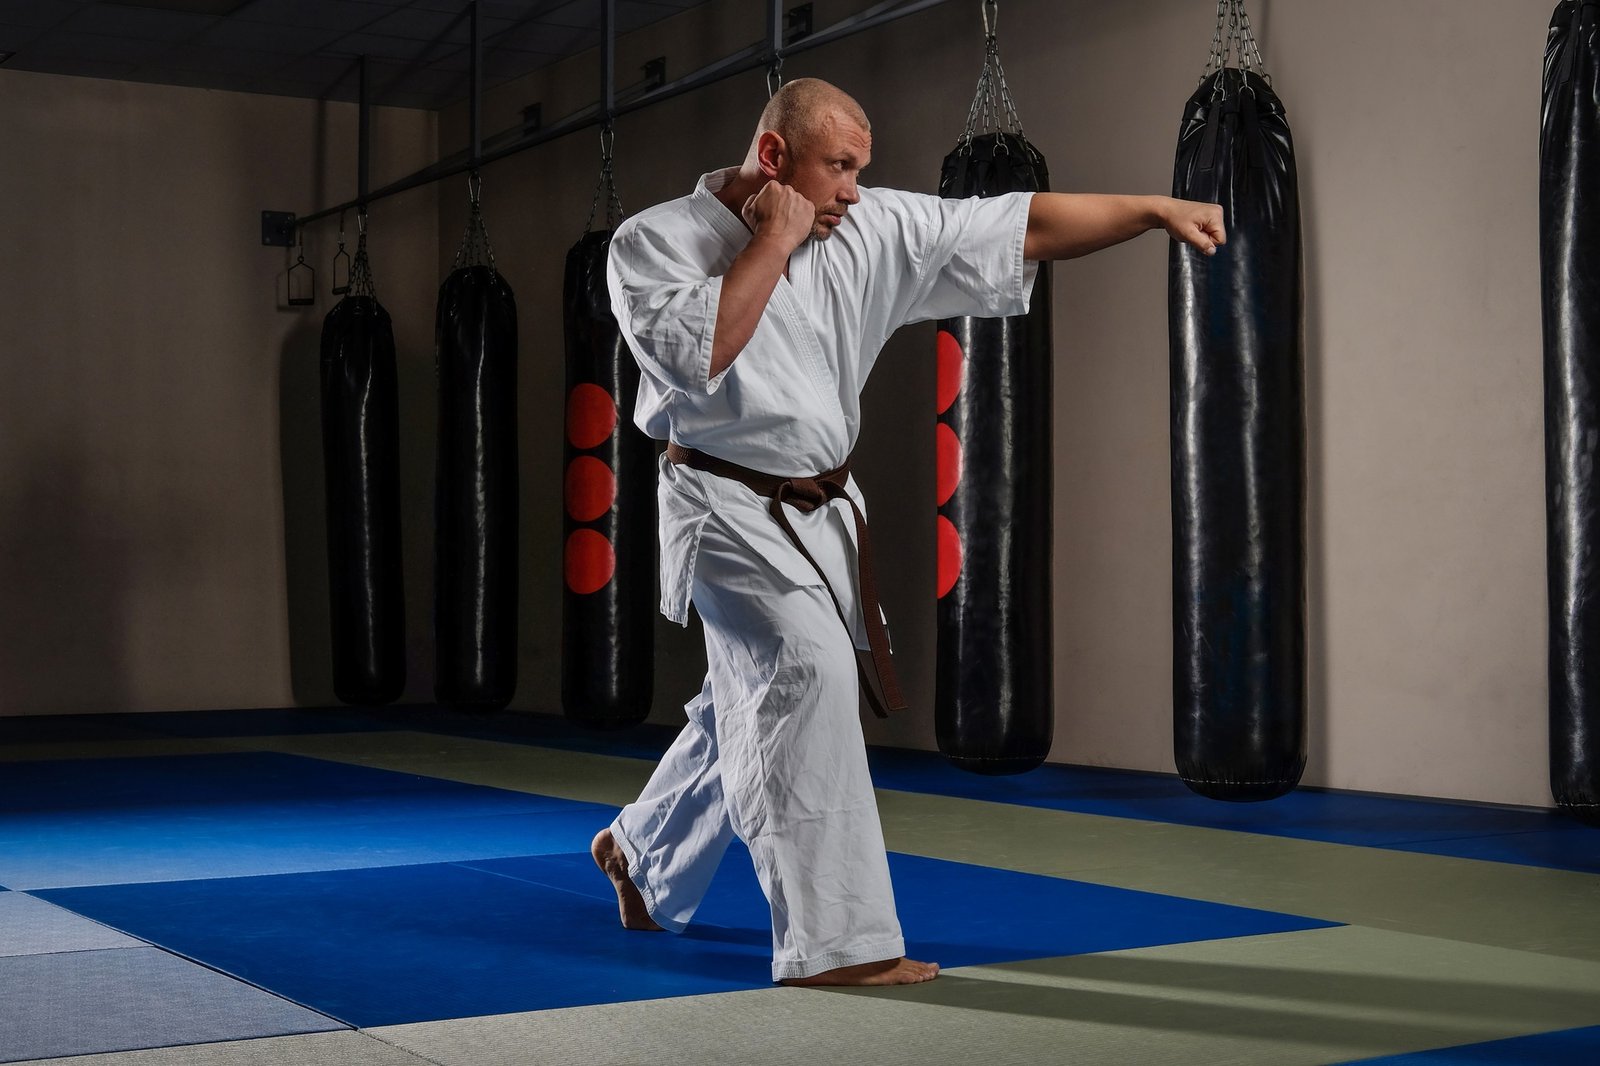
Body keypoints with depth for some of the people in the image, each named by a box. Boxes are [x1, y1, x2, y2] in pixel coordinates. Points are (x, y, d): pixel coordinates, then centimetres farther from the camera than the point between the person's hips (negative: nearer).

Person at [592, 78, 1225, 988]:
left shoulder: (872, 229, -2)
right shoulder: (656, 240, -10)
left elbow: (1023, 228, -3)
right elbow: (699, 354, -27)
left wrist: (1156, 210, -8)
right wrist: (775, 242, -20)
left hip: (819, 513, 6)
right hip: (730, 510, -6)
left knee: (751, 716, 17)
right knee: (806, 673, -23)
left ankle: (639, 854, 43)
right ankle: (836, 939, -18)